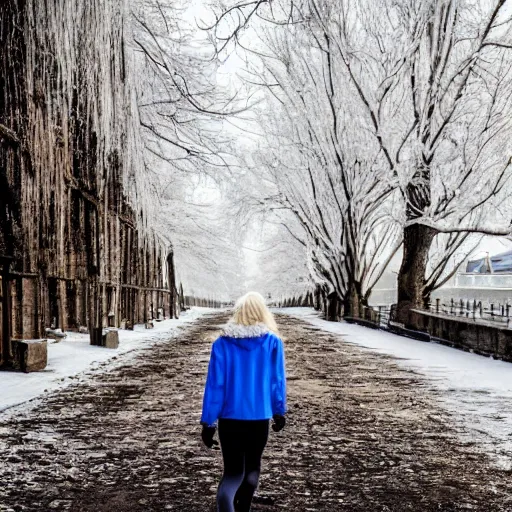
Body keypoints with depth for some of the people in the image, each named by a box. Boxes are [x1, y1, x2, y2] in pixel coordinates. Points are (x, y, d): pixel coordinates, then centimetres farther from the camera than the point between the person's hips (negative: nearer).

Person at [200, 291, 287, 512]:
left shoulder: (223, 343, -5)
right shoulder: (273, 342, -4)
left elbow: (215, 384, -6)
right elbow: (278, 380, 1)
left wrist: (208, 422, -2)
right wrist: (279, 411, 14)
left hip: (229, 417, 0)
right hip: (259, 417, 0)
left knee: (233, 471, 5)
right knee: (252, 466, 20)